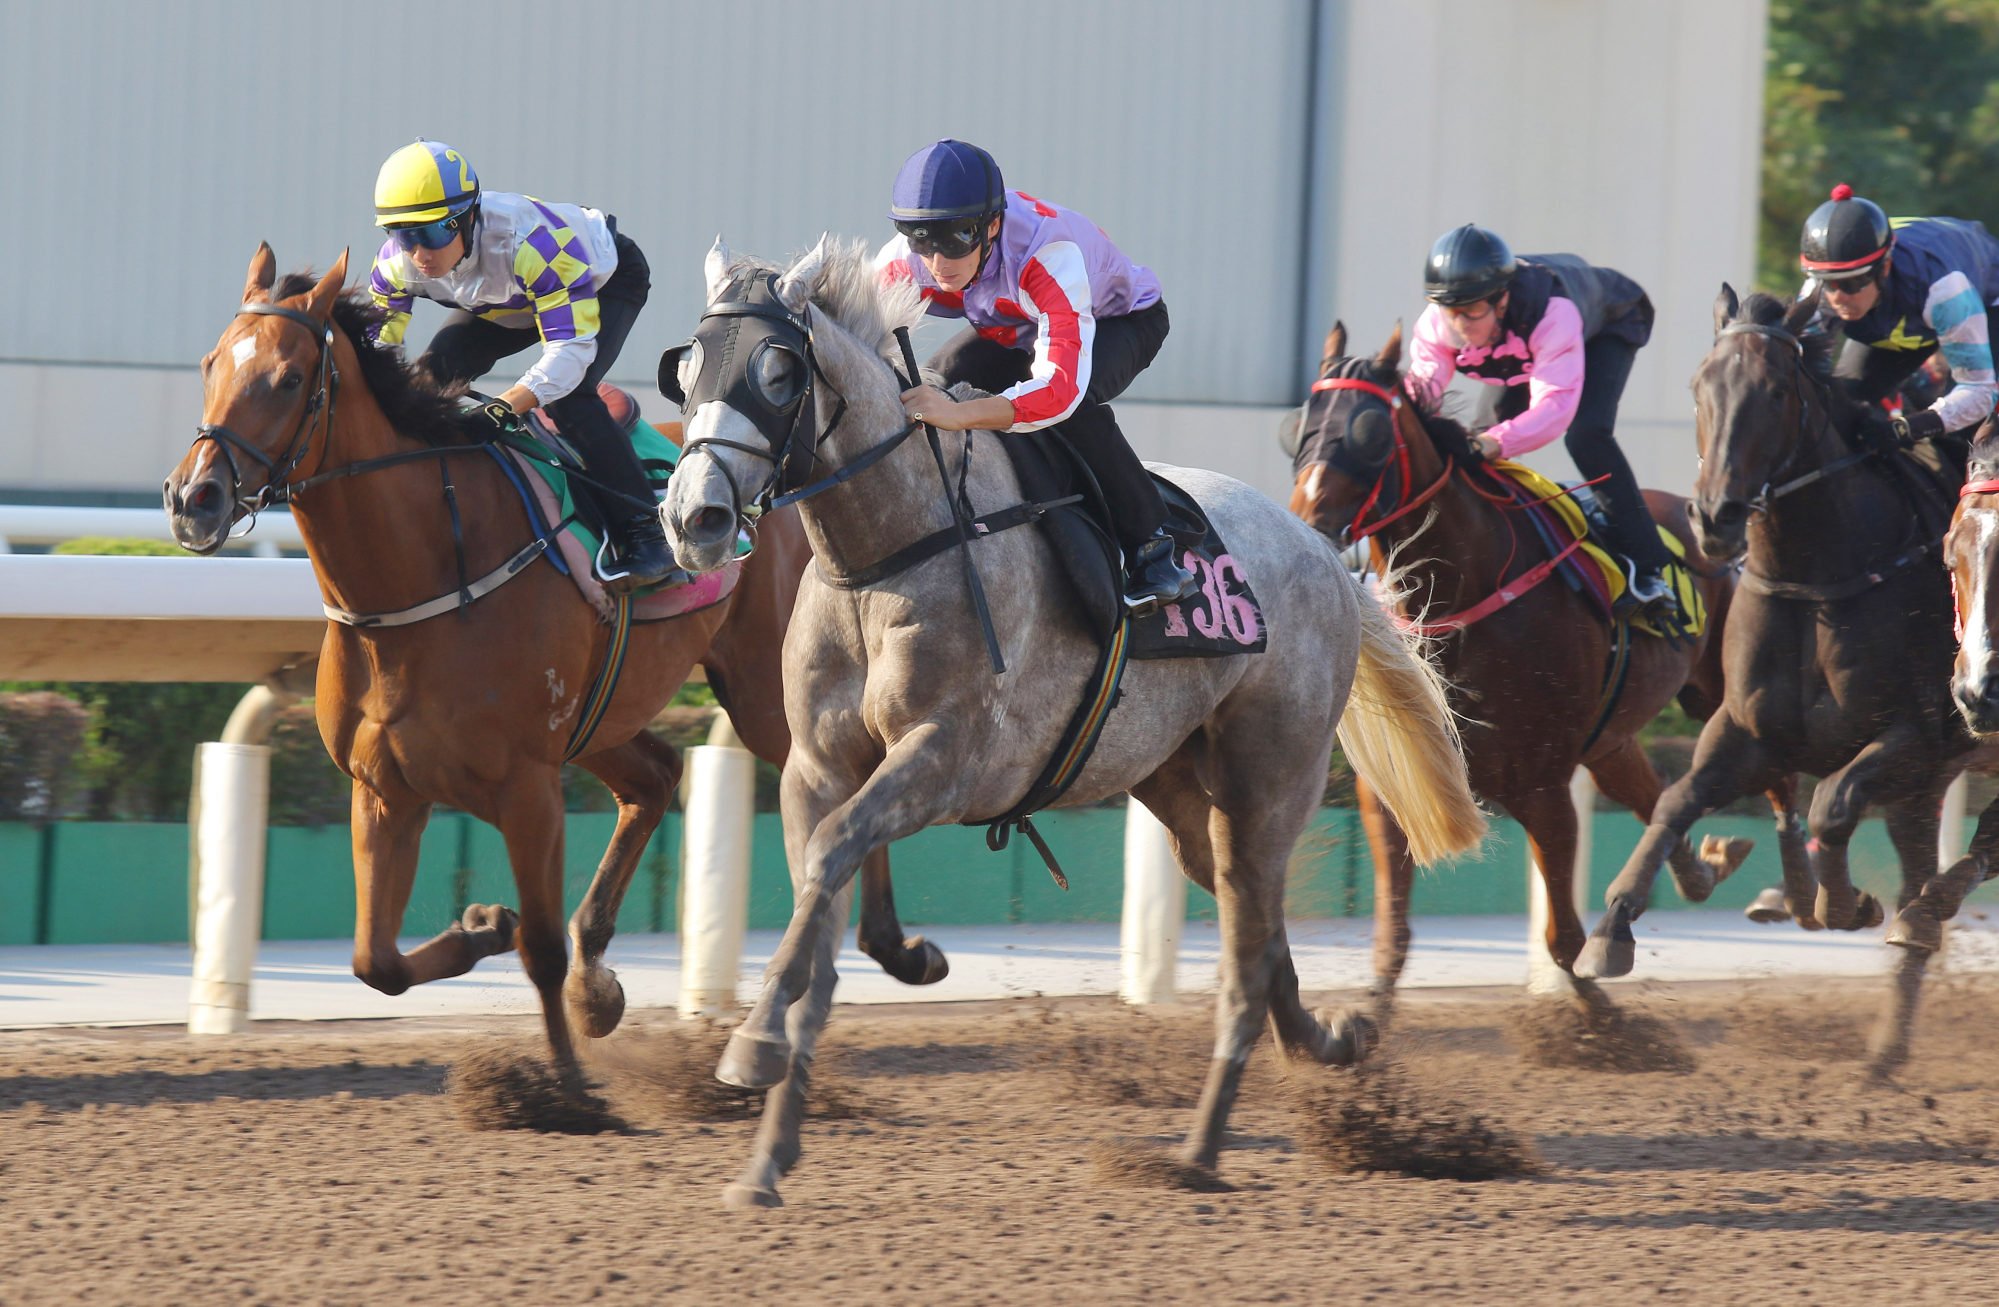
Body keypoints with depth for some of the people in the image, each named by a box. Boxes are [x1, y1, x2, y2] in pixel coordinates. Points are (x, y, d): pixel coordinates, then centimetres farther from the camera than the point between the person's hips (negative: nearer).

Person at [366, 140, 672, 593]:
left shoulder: (526, 241, -47)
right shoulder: (398, 263, -28)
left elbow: (572, 347, -49)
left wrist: (503, 408, -63)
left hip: (605, 279, -6)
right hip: (506, 301, 6)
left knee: (567, 395, -30)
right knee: (430, 374, -13)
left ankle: (644, 535, -24)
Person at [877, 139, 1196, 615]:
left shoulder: (1048, 251, -46)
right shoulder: (905, 262, -28)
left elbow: (1061, 384, -55)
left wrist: (959, 415, -69)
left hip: (1121, 320, -6)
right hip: (1014, 328, 6)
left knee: (1072, 403, -37)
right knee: (932, 384, -21)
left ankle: (1150, 546, -21)